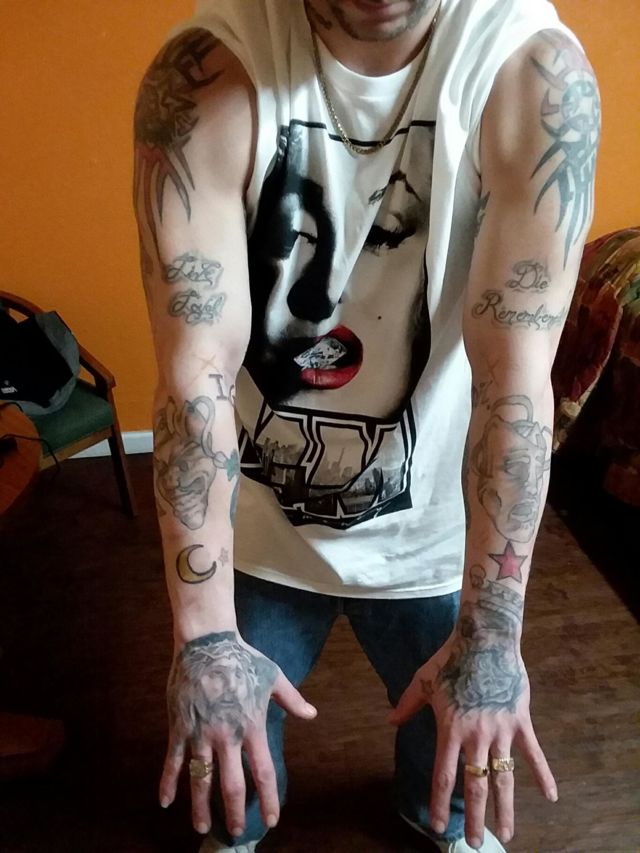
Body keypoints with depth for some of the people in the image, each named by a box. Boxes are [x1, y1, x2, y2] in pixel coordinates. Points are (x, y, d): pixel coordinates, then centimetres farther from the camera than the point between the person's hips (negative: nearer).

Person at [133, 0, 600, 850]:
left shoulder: (536, 71, -20)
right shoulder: (207, 72, -20)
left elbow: (515, 373, -25)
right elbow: (196, 366, -27)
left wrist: (492, 634, -26)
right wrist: (204, 636, -29)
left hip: (432, 523, 1)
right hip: (252, 517, 0)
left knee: (460, 729, 26)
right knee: (226, 744, 23)